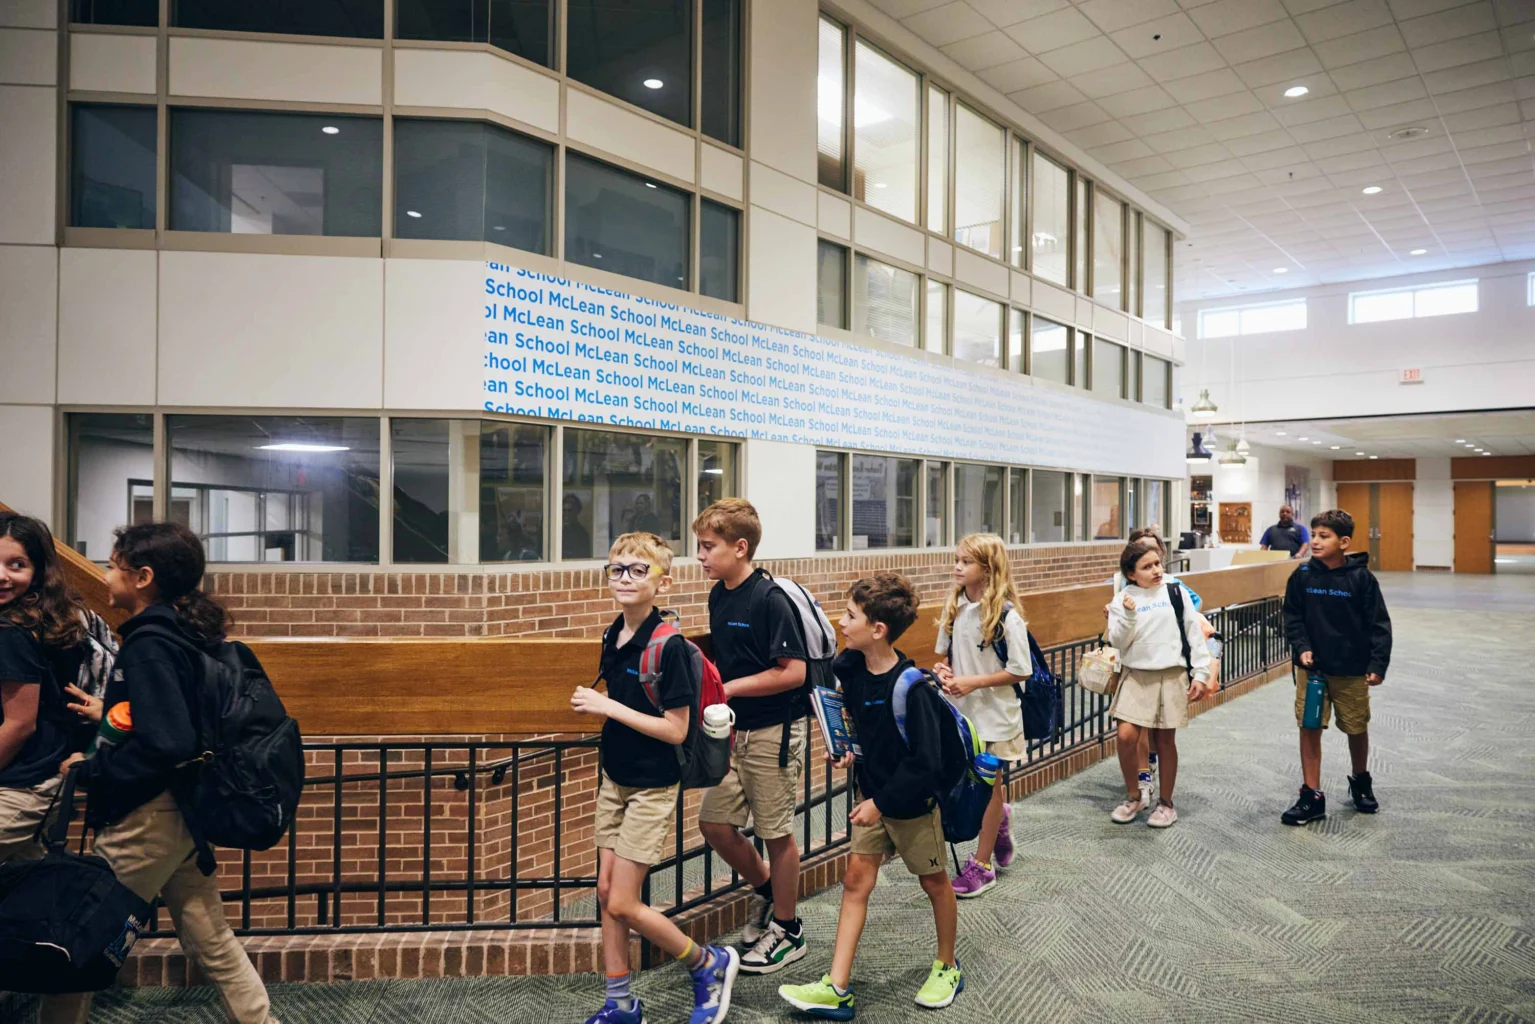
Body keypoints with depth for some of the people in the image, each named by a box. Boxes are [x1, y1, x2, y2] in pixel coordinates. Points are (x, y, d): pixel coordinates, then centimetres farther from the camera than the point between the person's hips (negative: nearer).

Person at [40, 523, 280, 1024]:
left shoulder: (148, 645, -19)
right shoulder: (179, 634, 9)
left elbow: (164, 745, -27)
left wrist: (89, 770, -15)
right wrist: (110, 713, 17)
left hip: (145, 821, -9)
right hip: (180, 815, 9)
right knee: (213, 944, 15)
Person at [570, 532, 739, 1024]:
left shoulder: (669, 645, -21)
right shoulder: (614, 637, 3)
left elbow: (676, 729, -22)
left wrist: (608, 707, -22)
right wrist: (594, 705, 1)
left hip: (652, 788, -8)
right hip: (615, 779, 8)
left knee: (623, 904, -3)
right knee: (606, 892, 12)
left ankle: (710, 964, 19)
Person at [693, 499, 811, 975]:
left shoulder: (770, 599, -19)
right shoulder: (718, 596, 6)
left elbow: (793, 672, -21)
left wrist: (730, 688, -19)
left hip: (774, 731, -8)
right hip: (735, 729, 8)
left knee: (776, 831, 6)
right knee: (714, 822, 10)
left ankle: (787, 929, 25)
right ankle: (764, 889, 35)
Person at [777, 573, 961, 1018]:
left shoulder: (911, 686, -29)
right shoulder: (850, 666, -9)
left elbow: (925, 763, -26)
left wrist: (882, 802, -22)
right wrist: (850, 747, 0)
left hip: (913, 800, -6)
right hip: (871, 794, 6)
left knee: (934, 881, 15)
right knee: (855, 879, 4)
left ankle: (947, 968, 37)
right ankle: (837, 989, 9)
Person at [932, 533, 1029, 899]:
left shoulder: (1007, 615, -17)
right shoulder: (954, 607, 2)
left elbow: (1020, 671, -14)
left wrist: (972, 683, -19)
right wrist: (943, 670, -7)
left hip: (994, 713, -5)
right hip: (960, 709, 6)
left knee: (989, 786, 8)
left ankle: (982, 865, 21)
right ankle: (1001, 817, 44)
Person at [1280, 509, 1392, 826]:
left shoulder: (1361, 578, -11)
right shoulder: (1303, 576, -5)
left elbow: (1379, 624, -7)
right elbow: (1293, 617, 3)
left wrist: (1378, 665, -11)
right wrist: (1301, 647, -11)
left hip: (1352, 670, -1)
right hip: (1312, 667, 1)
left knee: (1357, 728, 15)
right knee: (1309, 728, 1)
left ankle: (1361, 781, 41)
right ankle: (1312, 796, 10)